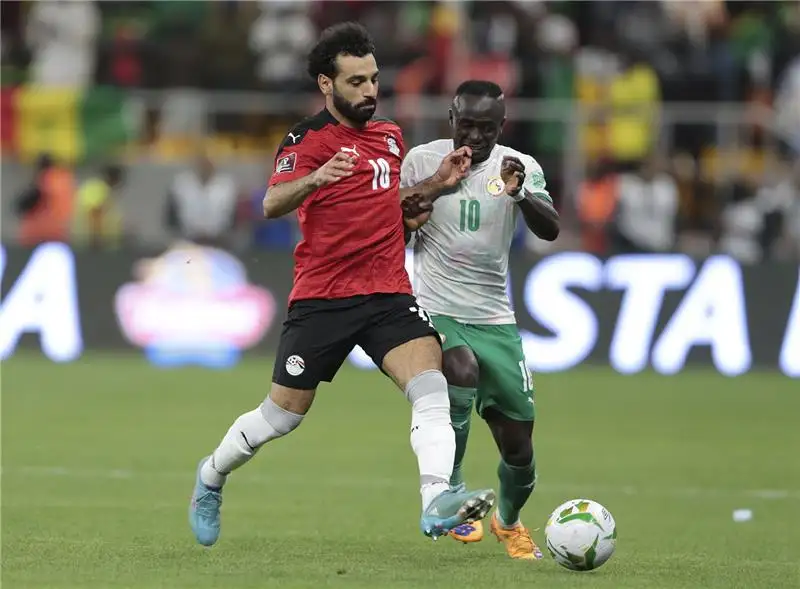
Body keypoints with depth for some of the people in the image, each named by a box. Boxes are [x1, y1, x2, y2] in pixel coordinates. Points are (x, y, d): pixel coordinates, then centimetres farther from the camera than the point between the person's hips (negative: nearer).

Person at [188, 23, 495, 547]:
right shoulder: (307, 140, -7)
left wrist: (435, 184, 11)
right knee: (283, 414, 5)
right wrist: (315, 178, -44)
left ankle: (437, 503, -34)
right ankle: (212, 477, 32)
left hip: (389, 293, 4)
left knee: (431, 385, -21)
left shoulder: (390, 136, 13)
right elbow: (273, 204, -25)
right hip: (322, 300, -4)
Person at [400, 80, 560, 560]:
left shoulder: (520, 168, -1)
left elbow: (550, 230, -17)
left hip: (495, 321, 2)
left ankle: (509, 521, 36)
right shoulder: (422, 160, -2)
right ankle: (450, 492, -13)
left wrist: (520, 194, -36)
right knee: (463, 372, -35)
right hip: (435, 312, -2)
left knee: (519, 451, 2)